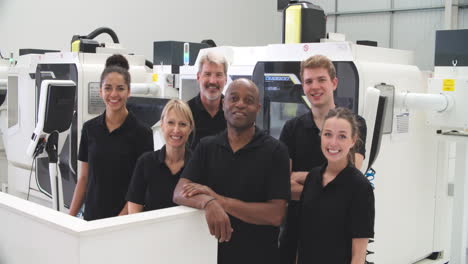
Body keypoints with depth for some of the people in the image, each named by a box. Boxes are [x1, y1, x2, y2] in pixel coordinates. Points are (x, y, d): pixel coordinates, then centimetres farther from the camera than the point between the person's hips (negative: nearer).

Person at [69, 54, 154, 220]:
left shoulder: (141, 133, -8)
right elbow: (83, 177, 8)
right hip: (92, 216, 3)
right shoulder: (89, 128, 3)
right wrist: (70, 217, 3)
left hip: (126, 217, -3)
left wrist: (121, 220, -15)